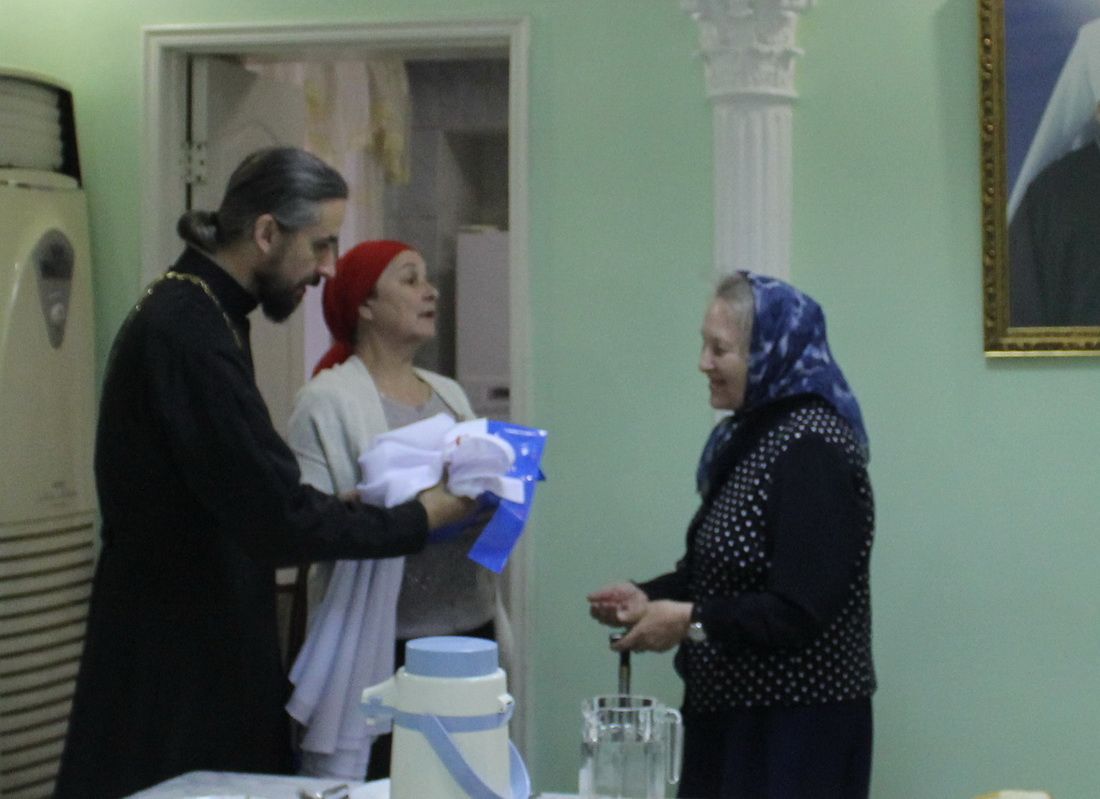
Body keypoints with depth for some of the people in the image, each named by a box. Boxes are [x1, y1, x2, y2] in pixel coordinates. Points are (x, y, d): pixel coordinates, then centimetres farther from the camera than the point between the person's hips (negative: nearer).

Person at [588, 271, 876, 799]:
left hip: (798, 721, -9)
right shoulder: (749, 436, 11)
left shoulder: (813, 451, -19)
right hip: (732, 707, 9)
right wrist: (650, 597, 5)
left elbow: (801, 611, -24)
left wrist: (691, 621, -19)